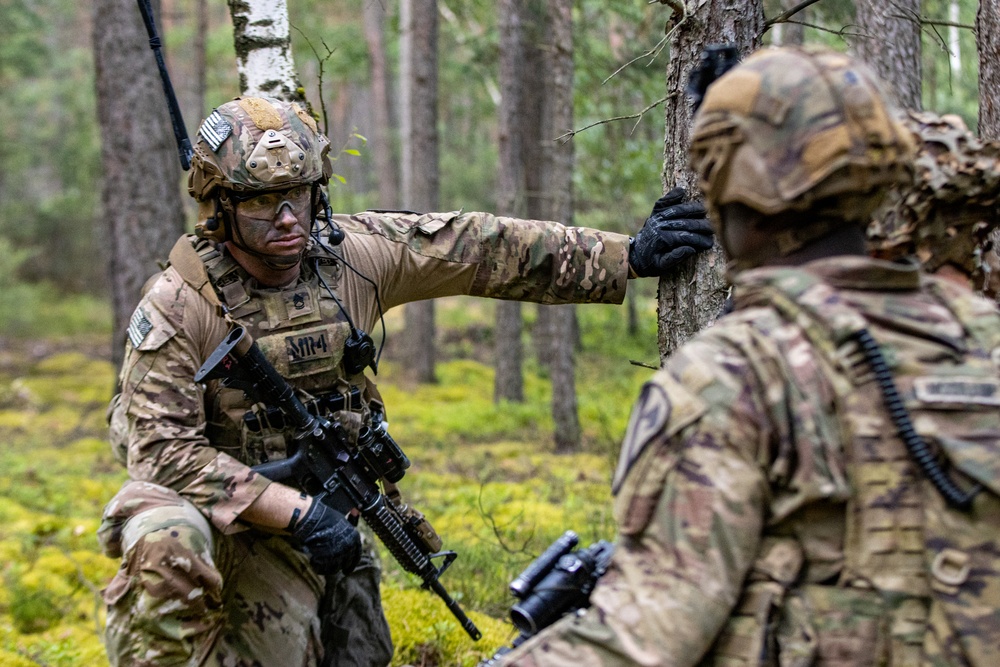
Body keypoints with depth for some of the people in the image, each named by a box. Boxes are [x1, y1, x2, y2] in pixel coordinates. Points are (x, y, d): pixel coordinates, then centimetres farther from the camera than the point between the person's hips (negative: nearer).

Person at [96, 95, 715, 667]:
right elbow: (162, 447, -23)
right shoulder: (177, 308, -19)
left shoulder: (352, 254, -6)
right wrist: (293, 510, -30)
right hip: (243, 520, -6)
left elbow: (489, 249, -3)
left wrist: (629, 256, -5)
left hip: (330, 523, 6)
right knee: (167, 540, -37)